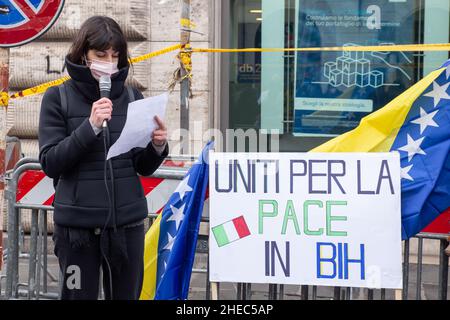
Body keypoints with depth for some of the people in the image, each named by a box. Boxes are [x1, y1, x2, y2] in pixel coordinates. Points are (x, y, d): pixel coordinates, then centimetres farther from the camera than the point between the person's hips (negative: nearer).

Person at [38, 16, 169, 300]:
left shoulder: (132, 97, 5)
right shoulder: (59, 98, -1)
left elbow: (144, 168, 9)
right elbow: (50, 164, -8)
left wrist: (158, 146, -12)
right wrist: (90, 127, -19)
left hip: (127, 221, 2)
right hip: (77, 223, -2)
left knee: (126, 295, 11)